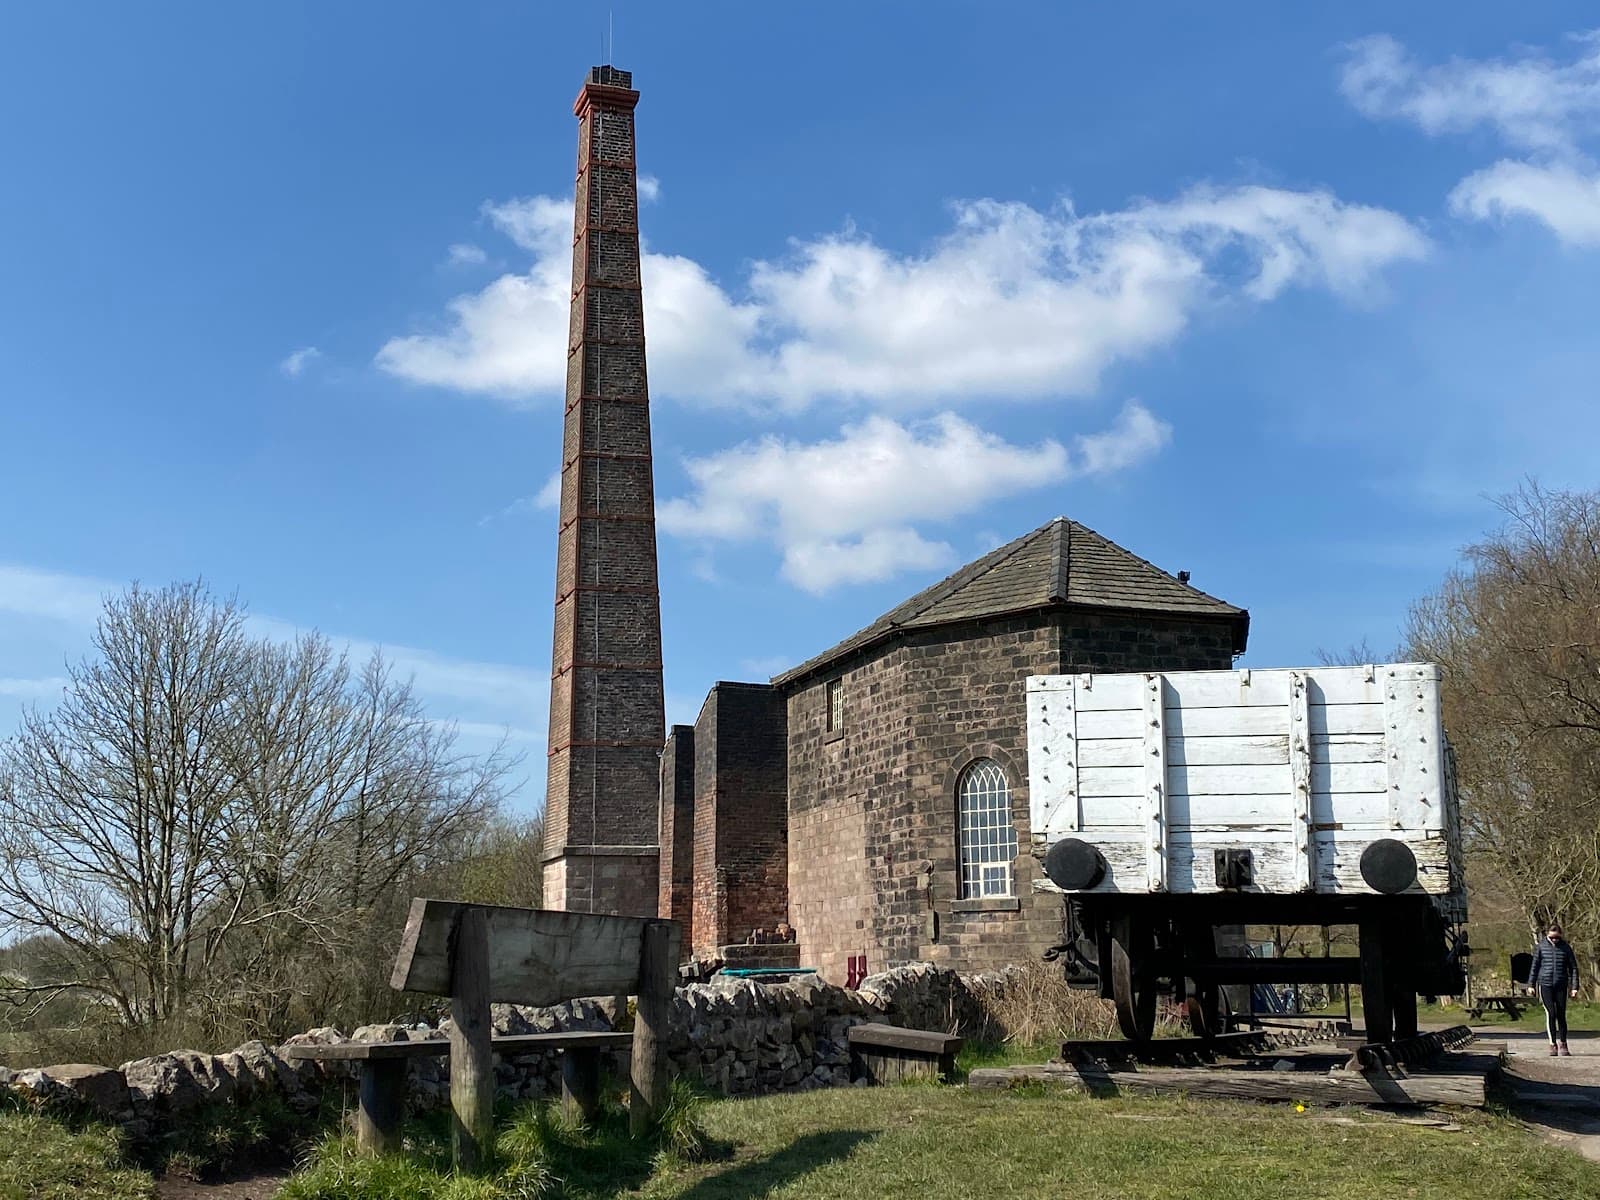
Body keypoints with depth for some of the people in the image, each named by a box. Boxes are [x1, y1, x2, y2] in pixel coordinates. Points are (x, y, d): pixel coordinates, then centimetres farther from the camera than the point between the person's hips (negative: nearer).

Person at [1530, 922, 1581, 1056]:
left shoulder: (1566, 948, 3)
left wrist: (1574, 987, 3)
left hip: (1561, 986, 1)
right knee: (1550, 1014, -8)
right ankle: (1553, 1044, -1)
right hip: (1545, 985, -1)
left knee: (1561, 1015, 3)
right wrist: (1531, 984, 7)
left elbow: (1573, 968, 8)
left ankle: (1562, 1044, 14)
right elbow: (1534, 966, 8)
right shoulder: (1541, 947, 1)